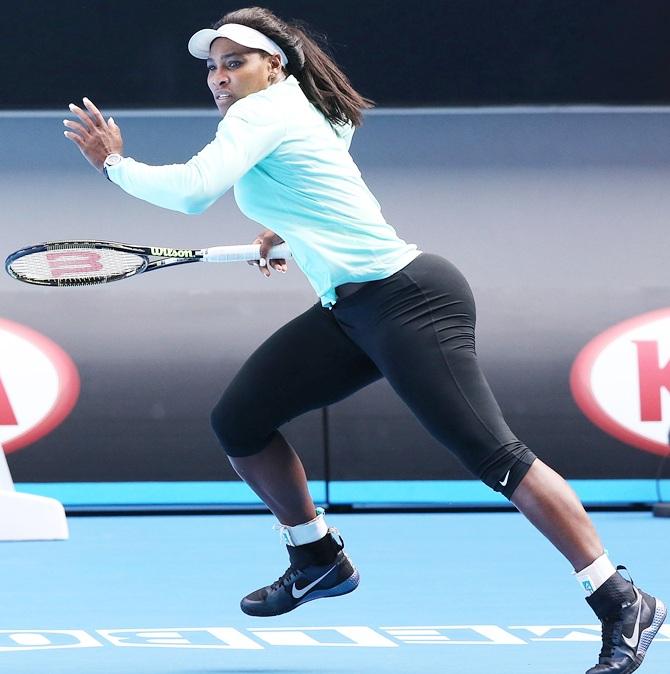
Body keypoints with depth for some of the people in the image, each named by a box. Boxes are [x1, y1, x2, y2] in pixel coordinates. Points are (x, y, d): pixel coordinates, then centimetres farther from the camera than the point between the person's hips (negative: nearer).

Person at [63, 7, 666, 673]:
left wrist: (115, 163, -9)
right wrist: (286, 230, 27)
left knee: (496, 458, -15)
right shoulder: (310, 114, 17)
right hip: (348, 311, 10)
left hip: (406, 298, -10)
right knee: (237, 422, 6)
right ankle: (317, 561, 23)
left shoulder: (263, 112, -10)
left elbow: (190, 191, -23)